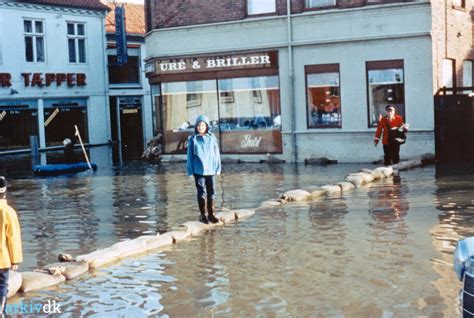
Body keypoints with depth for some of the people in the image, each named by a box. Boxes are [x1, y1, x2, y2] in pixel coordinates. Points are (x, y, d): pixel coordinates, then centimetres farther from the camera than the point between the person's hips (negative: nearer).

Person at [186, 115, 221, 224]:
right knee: (201, 193, 1)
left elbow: (216, 153, 6)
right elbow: (190, 156, 2)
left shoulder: (212, 138, 3)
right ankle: (203, 215, 10)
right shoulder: (192, 139, -1)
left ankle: (211, 214, 15)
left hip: (210, 170, 2)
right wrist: (190, 170, -1)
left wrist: (217, 168, 3)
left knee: (211, 192, 5)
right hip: (198, 170, -2)